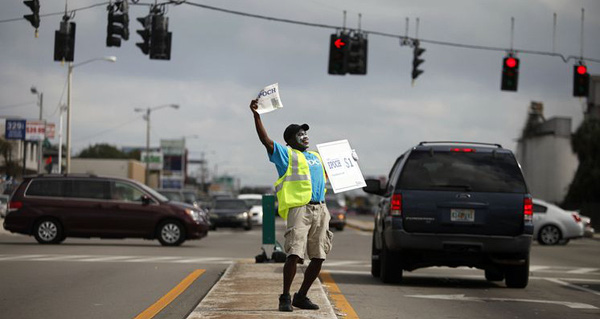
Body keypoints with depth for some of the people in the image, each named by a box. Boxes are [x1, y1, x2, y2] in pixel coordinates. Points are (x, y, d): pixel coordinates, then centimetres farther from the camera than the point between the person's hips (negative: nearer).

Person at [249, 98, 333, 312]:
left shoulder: (316, 156, 25)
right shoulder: (286, 154, 5)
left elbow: (328, 173, 41)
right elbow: (266, 140, -8)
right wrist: (256, 115, -18)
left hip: (320, 210, 7)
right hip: (299, 208, -7)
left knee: (318, 258, 6)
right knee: (295, 254, -16)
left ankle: (301, 297, 17)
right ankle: (285, 297, -6)